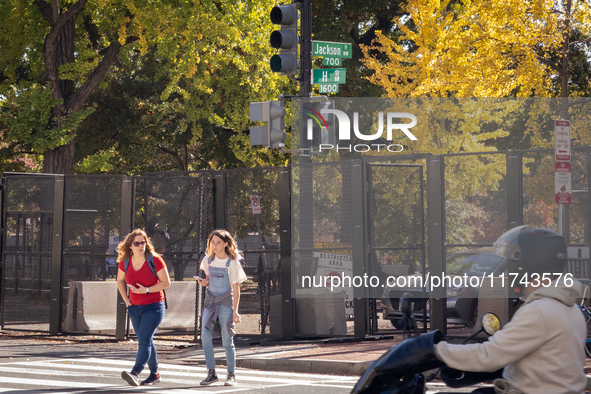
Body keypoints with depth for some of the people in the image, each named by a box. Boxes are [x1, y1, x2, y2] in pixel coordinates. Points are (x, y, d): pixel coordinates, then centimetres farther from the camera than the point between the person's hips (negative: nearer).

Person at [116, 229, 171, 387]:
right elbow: (120, 280, 17)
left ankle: (135, 373, -33)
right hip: (135, 307, 6)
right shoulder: (125, 262, -1)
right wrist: (126, 299, 5)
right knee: (144, 341, 14)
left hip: (153, 307, -6)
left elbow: (166, 282, -11)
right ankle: (154, 374, 28)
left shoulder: (154, 260, -13)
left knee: (145, 339, -19)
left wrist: (146, 290, -20)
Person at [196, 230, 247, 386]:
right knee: (205, 337, -8)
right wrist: (204, 282, -5)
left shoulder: (233, 263, -8)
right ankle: (211, 373, 1)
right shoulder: (208, 260, 5)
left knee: (227, 340, -1)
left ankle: (231, 375, 9)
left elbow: (236, 288, -6)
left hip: (226, 302, -4)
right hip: (210, 301, 4)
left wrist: (235, 310, -9)